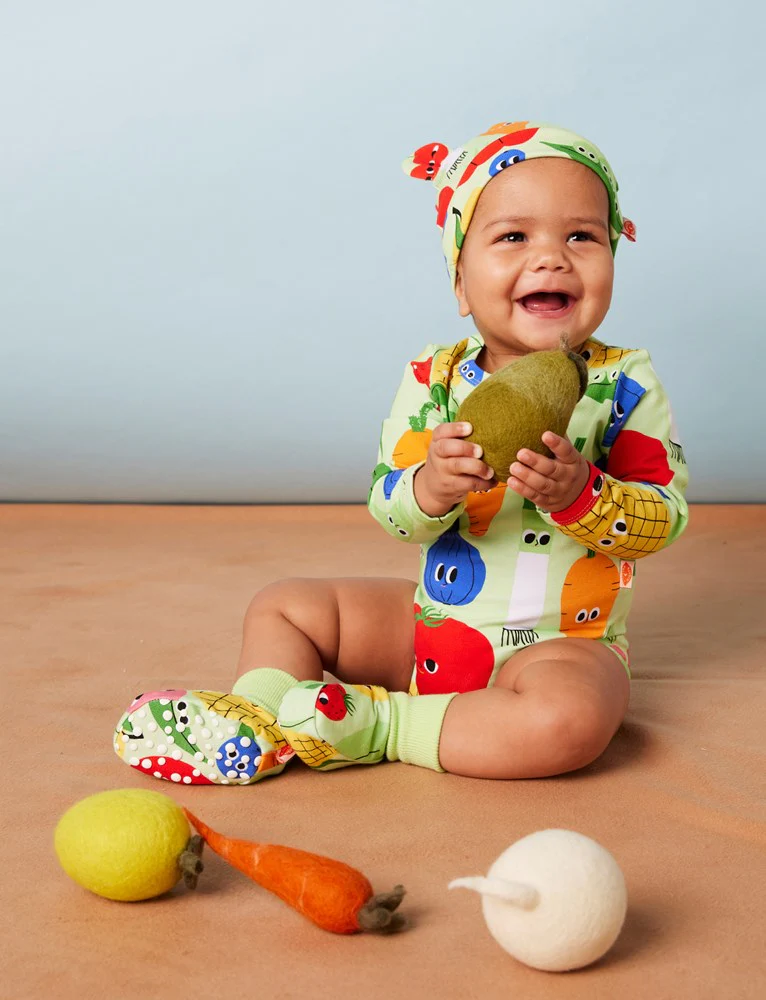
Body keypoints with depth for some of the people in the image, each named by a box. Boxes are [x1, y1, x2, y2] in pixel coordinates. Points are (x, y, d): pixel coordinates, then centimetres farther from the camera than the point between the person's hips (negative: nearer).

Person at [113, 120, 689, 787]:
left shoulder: (624, 383, -10)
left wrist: (577, 493, -31)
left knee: (570, 718, -37)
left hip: (562, 641, -3)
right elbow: (385, 505, -7)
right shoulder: (434, 377, -3)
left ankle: (375, 727, -22)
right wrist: (429, 487, -31)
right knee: (283, 606, 5)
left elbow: (667, 518, -13)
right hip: (435, 620, 4)